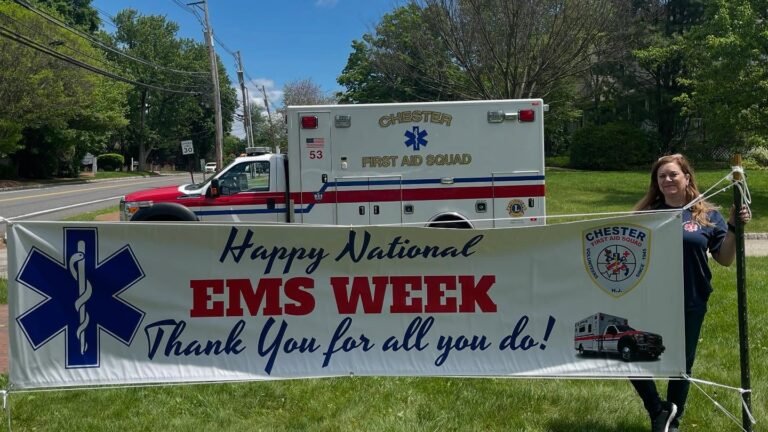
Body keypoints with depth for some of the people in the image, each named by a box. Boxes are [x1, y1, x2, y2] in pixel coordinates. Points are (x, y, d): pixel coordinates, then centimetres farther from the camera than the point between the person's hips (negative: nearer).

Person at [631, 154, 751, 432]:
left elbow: (725, 259, 0)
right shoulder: (647, 213, 3)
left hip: (690, 304, 0)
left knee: (682, 364, 12)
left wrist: (734, 228, -12)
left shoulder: (708, 215, 2)